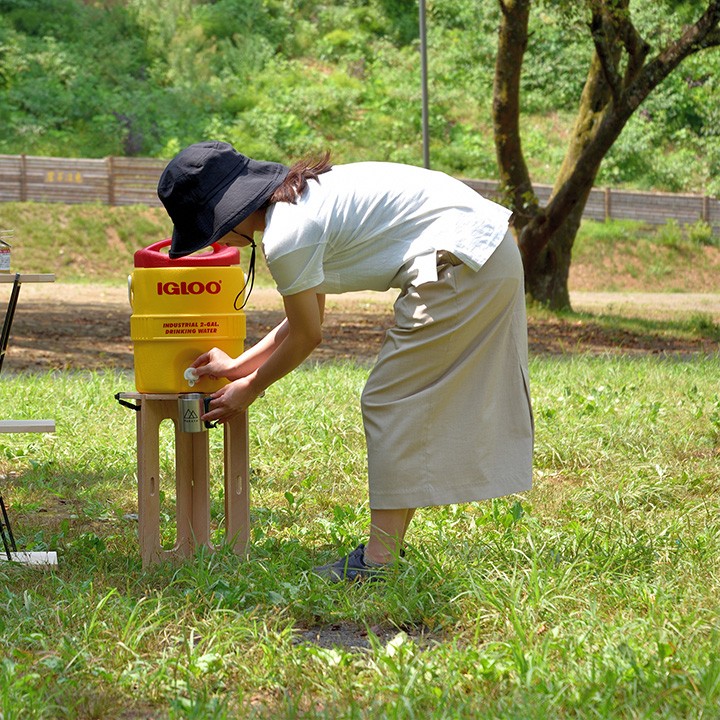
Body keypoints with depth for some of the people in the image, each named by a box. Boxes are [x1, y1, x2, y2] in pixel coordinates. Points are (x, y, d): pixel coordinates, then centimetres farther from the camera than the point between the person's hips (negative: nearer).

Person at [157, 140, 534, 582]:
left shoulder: (287, 236, -15)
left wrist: (248, 390, 11)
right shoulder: (299, 199, 15)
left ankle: (379, 561, -1)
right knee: (412, 404, 15)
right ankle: (390, 544, 20)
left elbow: (307, 336, -3)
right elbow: (308, 319, 23)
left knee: (392, 402, -3)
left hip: (462, 263, -10)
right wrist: (238, 366, 28)